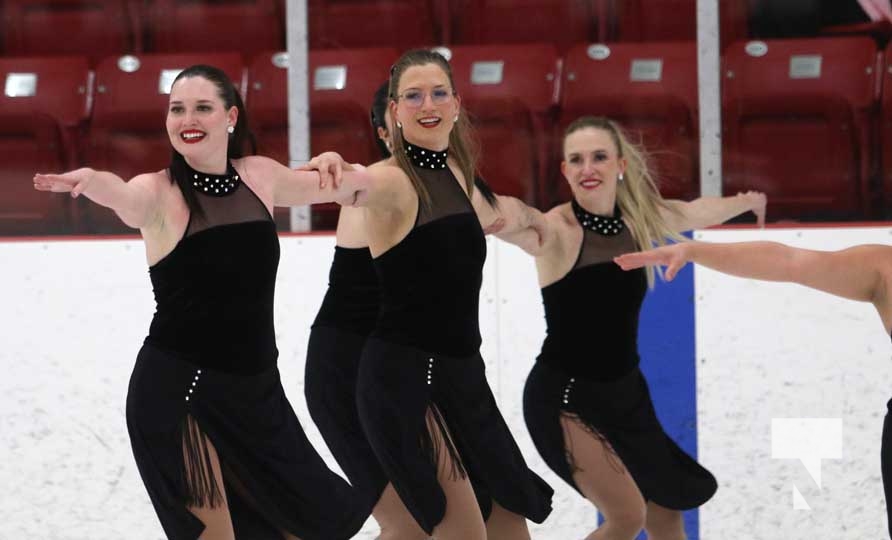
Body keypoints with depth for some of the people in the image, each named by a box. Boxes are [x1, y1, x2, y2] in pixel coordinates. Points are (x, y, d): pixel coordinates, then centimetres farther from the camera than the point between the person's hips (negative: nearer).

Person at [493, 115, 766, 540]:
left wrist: (745, 202, 41)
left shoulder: (639, 219, 0)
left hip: (625, 393, 7)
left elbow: (698, 212, 22)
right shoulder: (555, 230, -19)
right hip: (564, 397, -7)